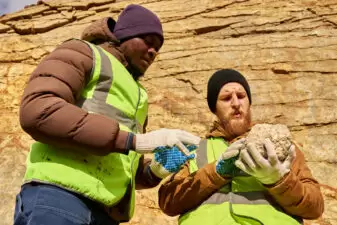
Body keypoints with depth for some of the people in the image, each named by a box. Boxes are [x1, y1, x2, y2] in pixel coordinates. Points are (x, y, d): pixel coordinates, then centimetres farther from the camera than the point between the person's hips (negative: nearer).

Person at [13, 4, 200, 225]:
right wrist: (134, 140, -15)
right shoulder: (83, 53, 9)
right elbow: (37, 110, -12)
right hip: (58, 194, -7)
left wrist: (155, 170, 9)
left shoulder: (137, 96, 31)